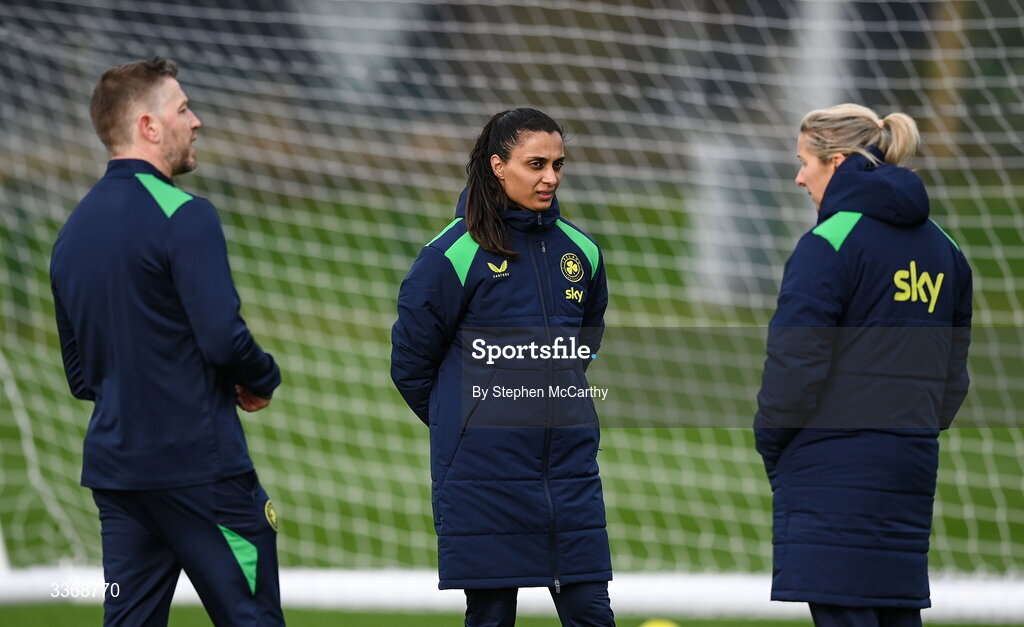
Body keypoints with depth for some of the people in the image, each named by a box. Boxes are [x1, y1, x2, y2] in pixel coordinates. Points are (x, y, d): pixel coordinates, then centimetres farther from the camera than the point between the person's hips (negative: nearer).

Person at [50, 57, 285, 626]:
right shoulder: (184, 215, -12)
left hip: (113, 467, 7)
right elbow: (224, 338, -19)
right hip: (200, 464, -7)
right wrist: (262, 380, -1)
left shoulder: (73, 231, 12)